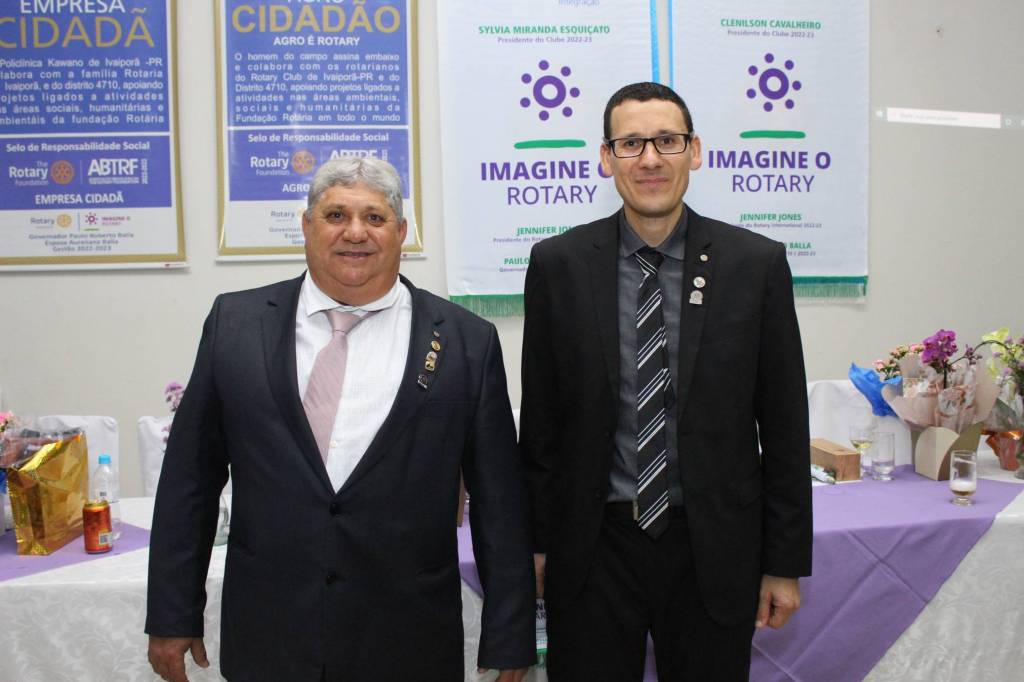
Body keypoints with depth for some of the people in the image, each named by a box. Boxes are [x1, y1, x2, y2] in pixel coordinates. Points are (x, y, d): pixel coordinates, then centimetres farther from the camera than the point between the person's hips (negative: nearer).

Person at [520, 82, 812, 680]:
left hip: (713, 551, 0)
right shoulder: (557, 264, -3)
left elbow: (785, 427, 0)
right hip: (593, 548, 0)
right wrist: (539, 541, 4)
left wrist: (786, 563, 2)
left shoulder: (756, 263, -4)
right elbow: (539, 421, 2)